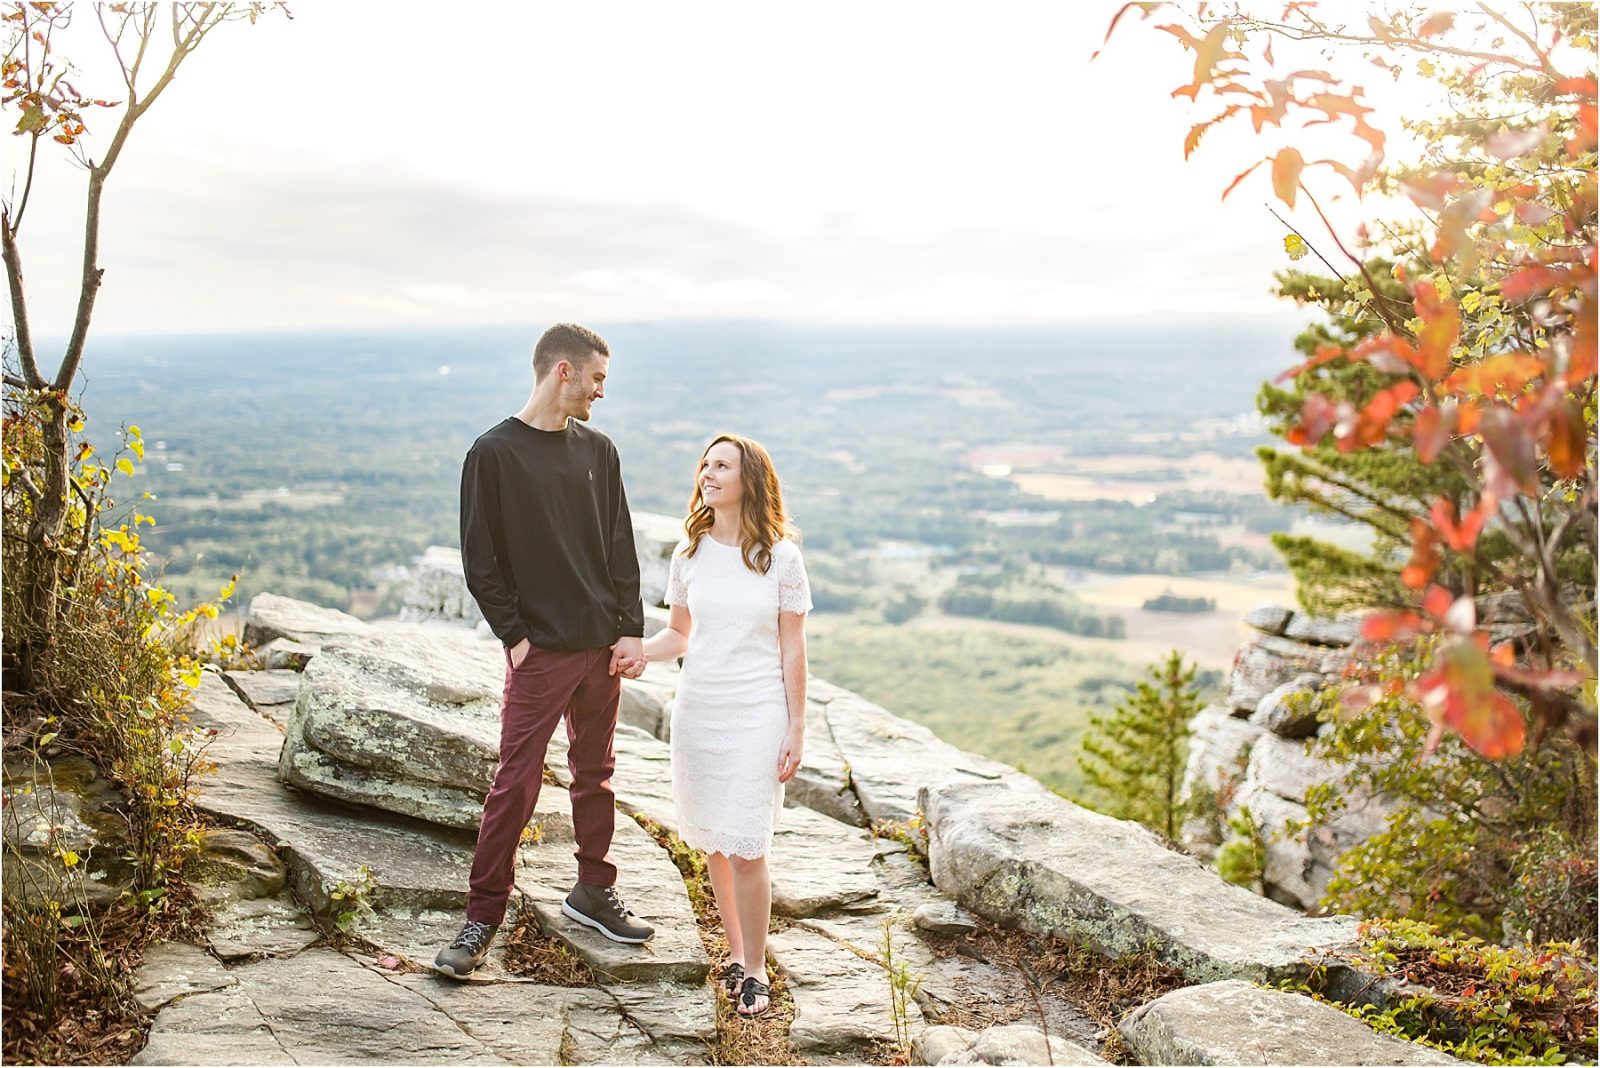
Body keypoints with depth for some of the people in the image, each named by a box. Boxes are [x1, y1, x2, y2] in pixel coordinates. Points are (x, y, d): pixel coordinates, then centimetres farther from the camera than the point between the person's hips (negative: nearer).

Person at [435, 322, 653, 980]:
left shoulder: (597, 450, 9)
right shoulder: (494, 454, -6)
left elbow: (621, 547, 9)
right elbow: (481, 561, -6)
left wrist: (631, 629, 2)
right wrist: (514, 636, -10)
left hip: (603, 645, 5)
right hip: (540, 651, -5)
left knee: (595, 773, 14)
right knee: (515, 784, -3)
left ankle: (593, 891, 28)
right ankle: (482, 918, 9)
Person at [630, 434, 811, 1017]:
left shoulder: (781, 557, -5)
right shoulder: (689, 554, 4)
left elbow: (792, 651, -2)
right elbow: (680, 633, 13)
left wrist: (796, 729, -4)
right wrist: (640, 653, -7)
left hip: (757, 715, -4)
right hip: (696, 708, 4)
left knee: (745, 849, -4)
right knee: (711, 842, 11)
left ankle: (755, 970, 14)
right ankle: (737, 952, 29)